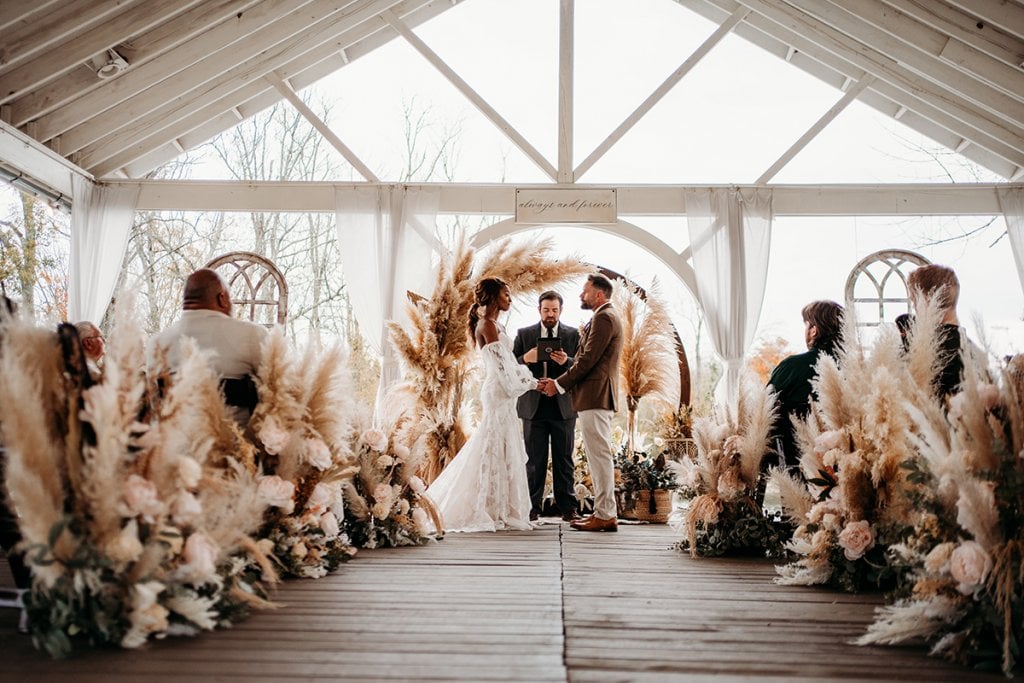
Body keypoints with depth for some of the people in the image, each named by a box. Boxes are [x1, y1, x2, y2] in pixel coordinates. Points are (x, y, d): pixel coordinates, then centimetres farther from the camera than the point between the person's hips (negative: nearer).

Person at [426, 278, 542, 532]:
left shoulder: (492, 324, 18)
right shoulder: (488, 325, -11)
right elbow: (502, 363, -16)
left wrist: (531, 381, 10)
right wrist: (532, 383, -10)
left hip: (501, 393, 10)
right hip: (499, 393, -10)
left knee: (501, 448, 11)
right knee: (496, 448, -6)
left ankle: (495, 510, 16)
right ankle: (492, 511, -1)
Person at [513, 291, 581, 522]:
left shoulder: (573, 335, 6)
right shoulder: (524, 334, 7)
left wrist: (566, 362, -21)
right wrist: (525, 359, -19)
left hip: (563, 406, 0)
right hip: (534, 406, 0)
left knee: (564, 460, 5)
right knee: (535, 460, 5)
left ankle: (567, 507, 10)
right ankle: (532, 507, 11)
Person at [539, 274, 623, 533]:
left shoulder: (603, 318, -11)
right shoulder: (604, 318, 22)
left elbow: (587, 360, -17)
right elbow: (585, 360, 20)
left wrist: (559, 384, -9)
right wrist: (558, 381, 12)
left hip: (595, 396, -11)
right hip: (596, 397, 11)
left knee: (599, 456, -7)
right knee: (598, 456, 12)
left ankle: (605, 516, -3)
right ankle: (604, 512, 17)